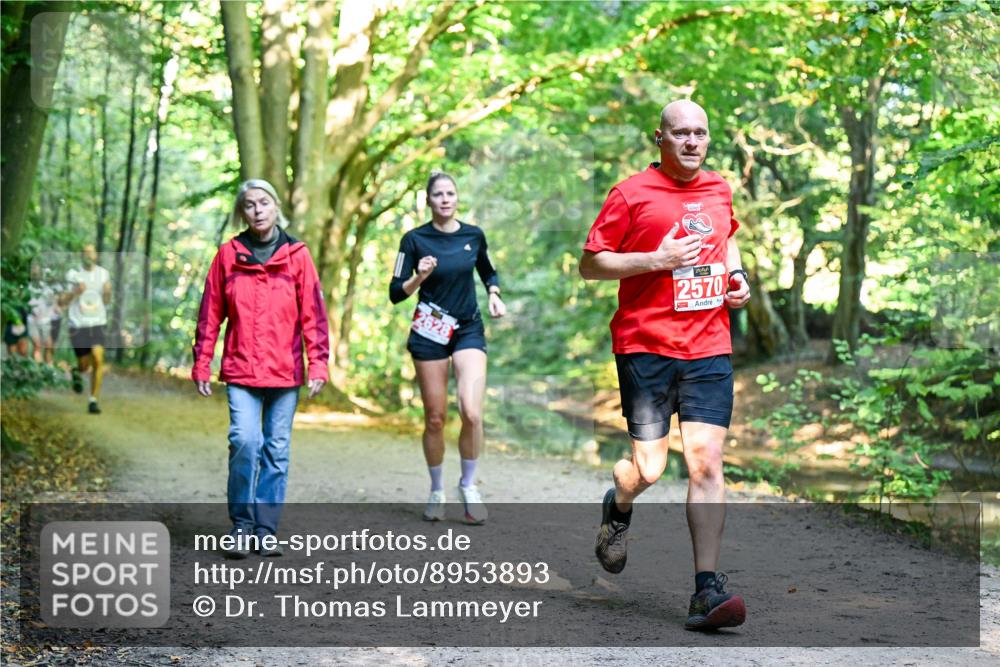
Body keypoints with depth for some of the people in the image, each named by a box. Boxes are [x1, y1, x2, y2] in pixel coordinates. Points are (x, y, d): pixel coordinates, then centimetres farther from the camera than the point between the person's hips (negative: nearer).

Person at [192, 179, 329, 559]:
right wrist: (201, 365, 5)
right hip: (241, 371, -1)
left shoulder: (297, 256, 3)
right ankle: (242, 527, 1)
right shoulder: (228, 254, 5)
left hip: (285, 372, 1)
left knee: (277, 450, 5)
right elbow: (210, 314, 7)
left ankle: (265, 531, 14)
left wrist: (318, 364, -4)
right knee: (244, 441, -14)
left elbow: (313, 314, 2)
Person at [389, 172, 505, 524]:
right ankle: (436, 491, 23)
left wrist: (494, 295, 2)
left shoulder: (474, 235, 3)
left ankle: (468, 485, 4)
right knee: (435, 418, 3)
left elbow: (489, 272, 22)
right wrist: (420, 277, -22)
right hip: (429, 333, -1)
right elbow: (396, 293, -4)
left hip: (469, 329, 1)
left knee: (472, 412, -16)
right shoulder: (415, 239, -4)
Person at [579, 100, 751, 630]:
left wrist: (736, 275, 14)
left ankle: (707, 590, -4)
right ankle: (618, 507, 34)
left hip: (709, 348, 4)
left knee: (706, 463, -7)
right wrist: (657, 258, -14)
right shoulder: (632, 194, -2)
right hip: (645, 347, -3)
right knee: (648, 469, -4)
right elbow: (590, 264, -3)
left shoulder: (719, 190, 14)